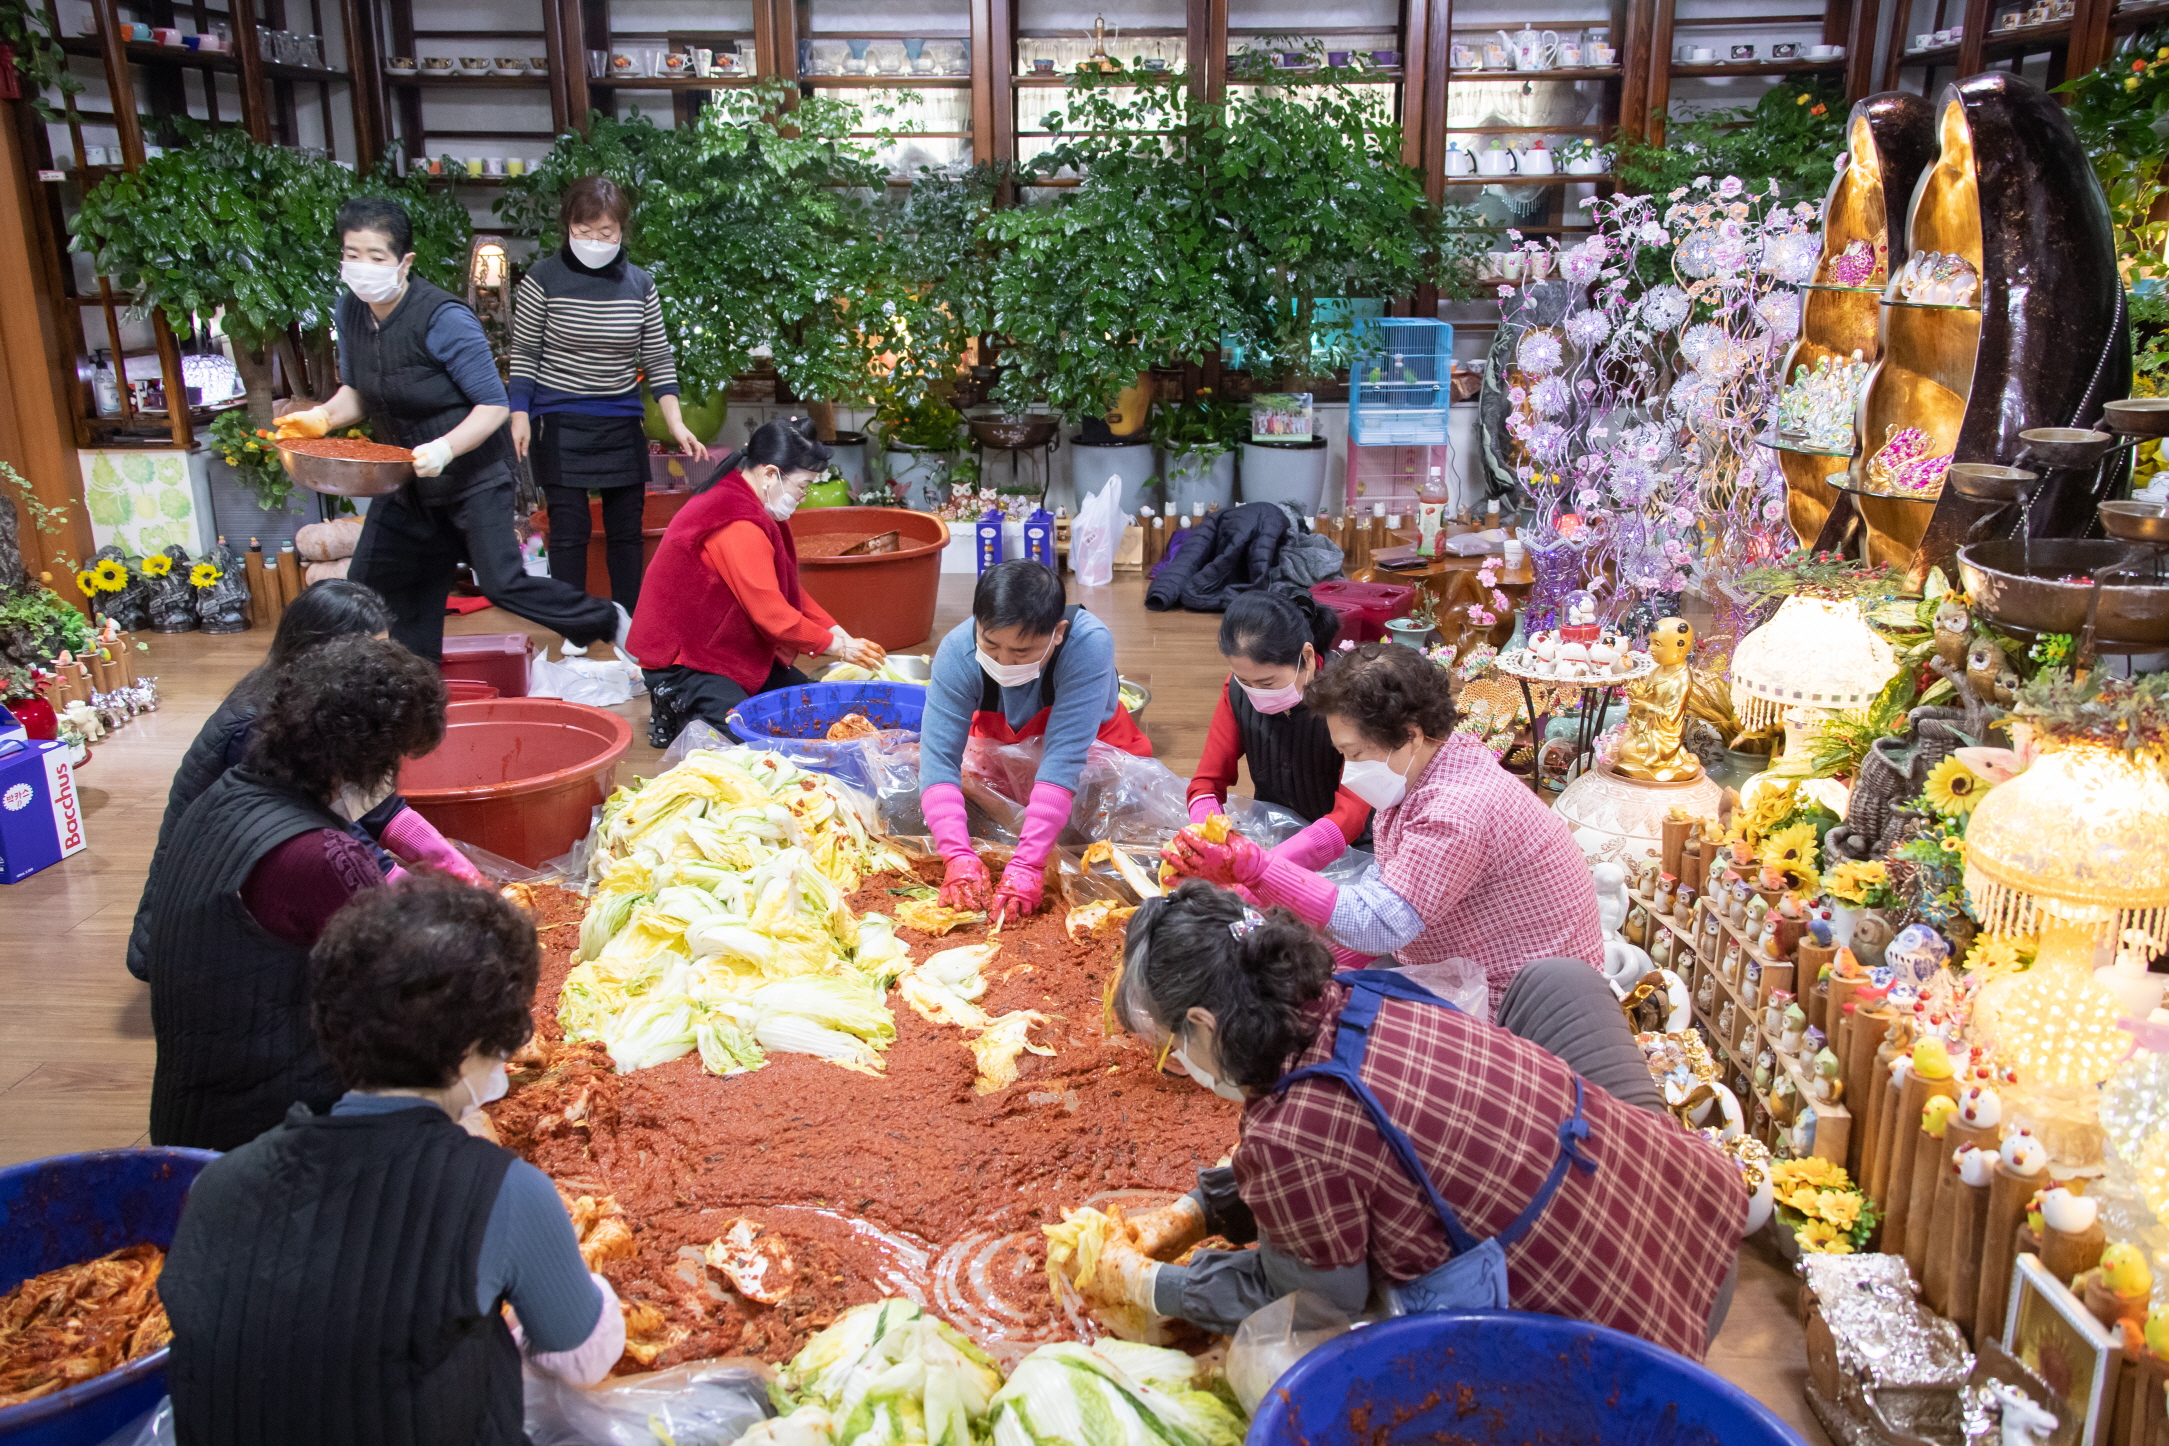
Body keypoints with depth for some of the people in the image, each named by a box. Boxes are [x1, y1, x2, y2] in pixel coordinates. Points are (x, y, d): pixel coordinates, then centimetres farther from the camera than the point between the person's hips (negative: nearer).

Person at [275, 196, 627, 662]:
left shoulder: (443, 319, -22)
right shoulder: (349, 313, -1)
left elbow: (494, 404, -21)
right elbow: (357, 392, 13)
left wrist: (445, 448, -36)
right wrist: (321, 418, -7)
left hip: (473, 478, -7)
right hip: (405, 482, 7)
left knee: (502, 583, -13)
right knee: (366, 585, 8)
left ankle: (607, 621, 10)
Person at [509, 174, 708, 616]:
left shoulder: (640, 285, 2)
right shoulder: (543, 279, -5)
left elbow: (658, 360, 5)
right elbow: (524, 354, 0)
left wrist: (676, 425, -4)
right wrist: (520, 415, -9)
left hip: (622, 425, 3)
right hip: (559, 423, -3)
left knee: (626, 529, 7)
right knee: (569, 529, -2)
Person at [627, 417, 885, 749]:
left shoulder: (742, 501, 6)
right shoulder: (737, 525, -27)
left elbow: (788, 588, 11)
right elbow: (771, 613, -26)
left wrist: (837, 632, 0)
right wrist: (836, 646, -14)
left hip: (731, 649, 11)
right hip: (683, 663, -11)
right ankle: (677, 707, 2)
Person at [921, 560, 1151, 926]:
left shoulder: (1089, 645, -39)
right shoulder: (957, 652, -30)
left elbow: (1064, 759, -42)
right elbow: (939, 757, -33)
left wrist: (1028, 864, -47)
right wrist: (958, 855, -46)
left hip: (1093, 754, -2)